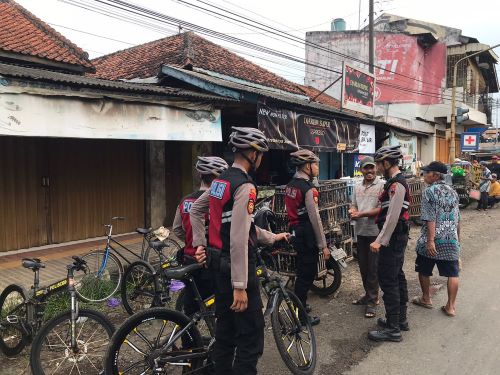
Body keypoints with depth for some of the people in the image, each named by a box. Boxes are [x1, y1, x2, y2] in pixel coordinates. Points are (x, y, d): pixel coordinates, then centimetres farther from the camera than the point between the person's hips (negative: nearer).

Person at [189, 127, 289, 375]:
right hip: (236, 266, -9)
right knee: (251, 337, 1)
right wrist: (240, 286, -23)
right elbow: (238, 240, -25)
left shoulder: (220, 180, 9)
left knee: (226, 331, 20)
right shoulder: (245, 186, -20)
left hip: (219, 263, 10)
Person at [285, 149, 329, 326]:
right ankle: (301, 316, 12)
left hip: (295, 233, 9)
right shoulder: (308, 188, -18)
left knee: (302, 271, 22)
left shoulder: (290, 185, 8)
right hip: (307, 236, -9)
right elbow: (315, 219, -19)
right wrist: (323, 245, -13)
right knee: (307, 275, 2)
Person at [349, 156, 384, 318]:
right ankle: (369, 295, 31)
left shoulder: (381, 185, -10)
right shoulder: (358, 187, 12)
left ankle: (372, 301, 10)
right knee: (363, 266, 15)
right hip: (360, 231, 7)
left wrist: (361, 214, -18)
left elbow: (382, 209, -16)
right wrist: (352, 211, -4)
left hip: (375, 232, -7)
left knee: (373, 268, -1)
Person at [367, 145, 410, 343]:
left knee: (388, 281, -6)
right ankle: (400, 319, 30)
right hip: (398, 237, 11)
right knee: (397, 277, 17)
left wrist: (380, 241, -23)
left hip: (393, 237, -11)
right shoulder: (397, 181, 14)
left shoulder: (396, 184, -19)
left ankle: (393, 329, 2)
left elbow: (393, 216, -24)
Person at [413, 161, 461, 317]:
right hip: (451, 240, 5)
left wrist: (430, 240, -19)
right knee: (452, 273, 8)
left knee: (424, 270, 14)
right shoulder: (452, 192, 9)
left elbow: (430, 218, -17)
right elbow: (458, 219, 15)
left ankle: (426, 299, 28)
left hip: (432, 240, -5)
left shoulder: (429, 191, -10)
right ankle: (450, 306, 10)